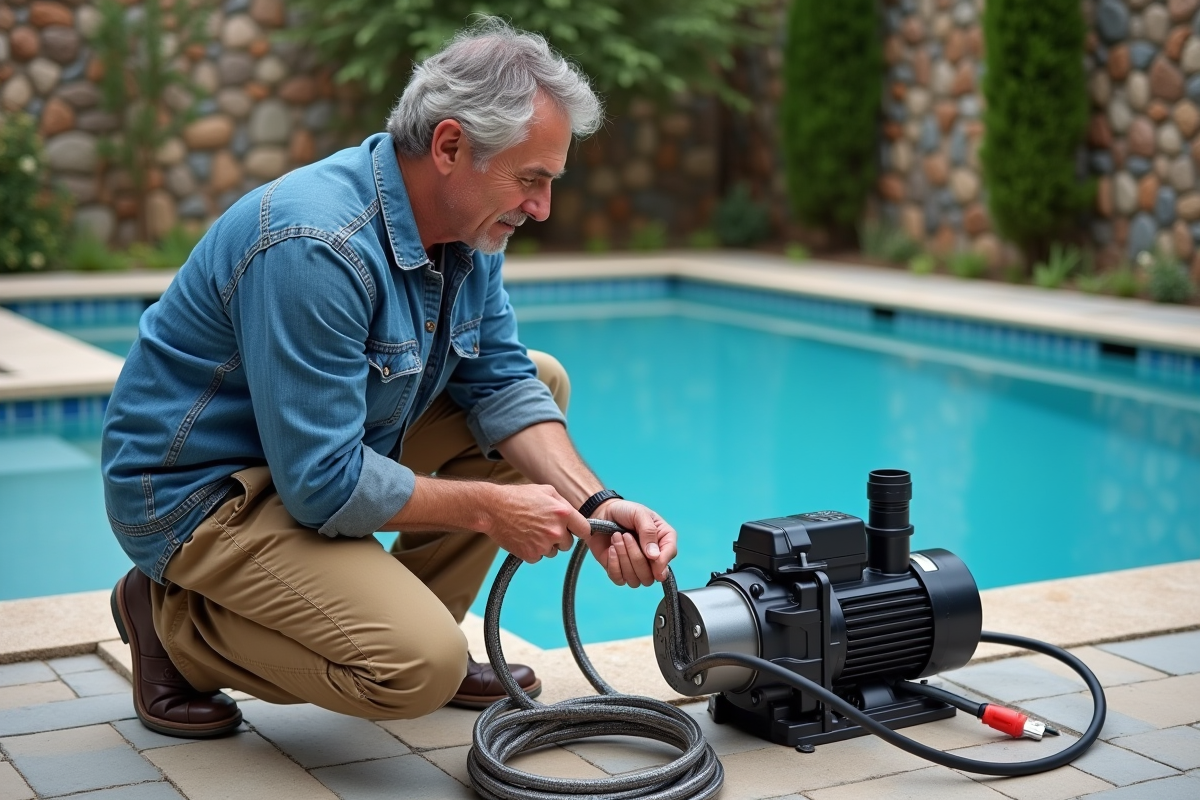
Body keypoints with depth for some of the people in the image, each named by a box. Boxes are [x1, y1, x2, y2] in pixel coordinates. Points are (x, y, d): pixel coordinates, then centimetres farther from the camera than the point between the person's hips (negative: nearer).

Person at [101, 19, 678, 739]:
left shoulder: (470, 222, -3)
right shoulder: (318, 247, -31)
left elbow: (501, 382, 2)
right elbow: (324, 487, -29)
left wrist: (594, 505, -13)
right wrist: (489, 508, -19)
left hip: (332, 441, 9)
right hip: (198, 488, -9)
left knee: (543, 380, 6)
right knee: (422, 671, -26)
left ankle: (417, 622, 12)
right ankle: (175, 621, -1)